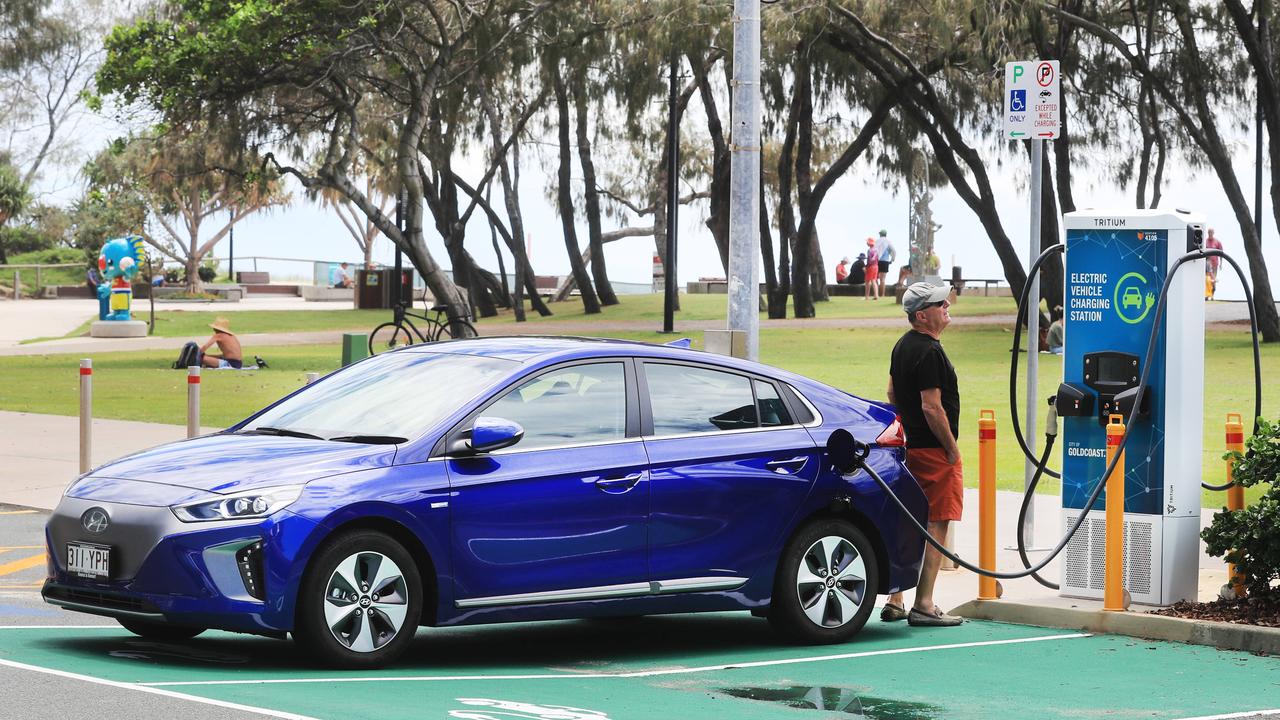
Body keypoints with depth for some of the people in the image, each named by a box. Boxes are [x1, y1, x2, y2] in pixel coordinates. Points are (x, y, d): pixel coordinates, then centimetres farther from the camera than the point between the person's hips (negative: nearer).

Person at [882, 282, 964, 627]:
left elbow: (893, 394, 23)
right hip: (934, 451, -10)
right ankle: (924, 605, -8)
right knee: (936, 524, -6)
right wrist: (951, 447, -14)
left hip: (911, 446, 10)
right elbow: (932, 407, -22)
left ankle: (895, 601, 17)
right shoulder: (929, 352, -19)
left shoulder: (902, 346, 12)